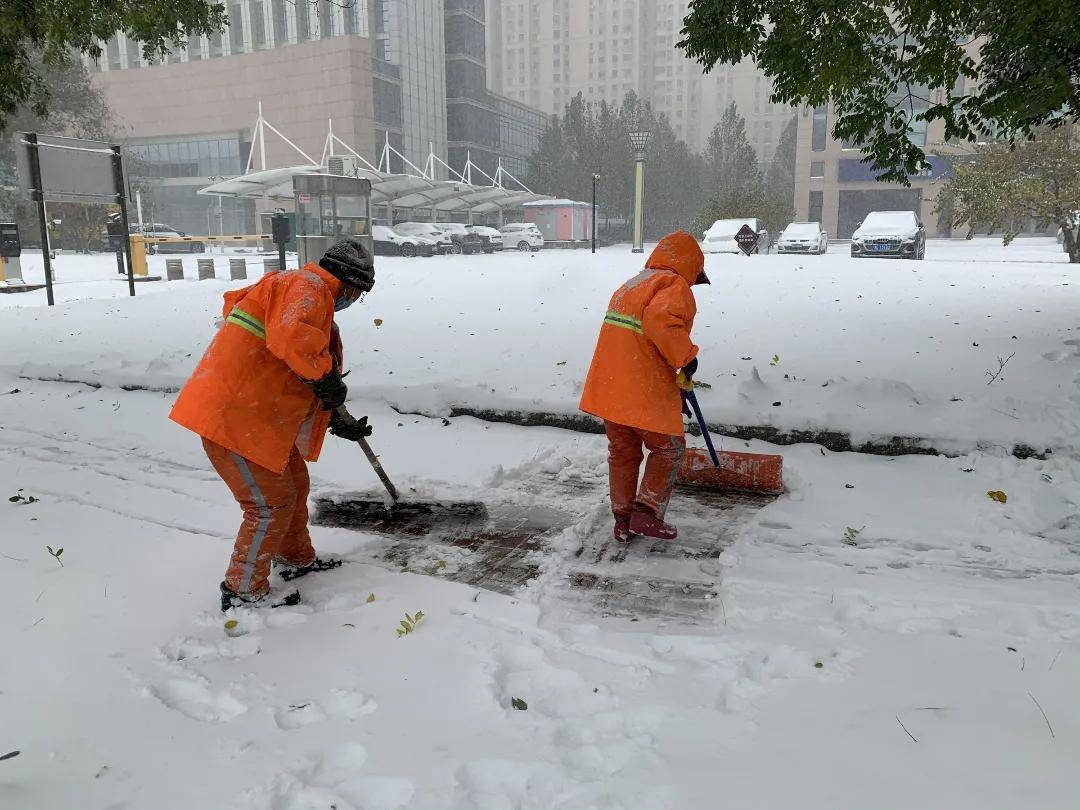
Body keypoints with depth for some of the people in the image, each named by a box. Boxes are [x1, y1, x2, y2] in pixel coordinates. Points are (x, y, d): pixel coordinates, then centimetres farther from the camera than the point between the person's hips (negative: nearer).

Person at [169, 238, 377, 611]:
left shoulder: (316, 298, 20)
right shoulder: (308, 286, -13)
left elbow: (301, 382, 24)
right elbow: (291, 339, -34)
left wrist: (338, 422, 19)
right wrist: (327, 377, -20)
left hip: (259, 413, 11)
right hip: (233, 416, -11)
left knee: (294, 484, 22)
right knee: (272, 502, -2)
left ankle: (296, 559, 42)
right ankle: (243, 591, 14)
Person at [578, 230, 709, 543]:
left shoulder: (632, 285, 25)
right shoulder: (675, 286, -5)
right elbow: (661, 319, -30)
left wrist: (674, 389, 30)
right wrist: (686, 356, -17)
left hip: (610, 387, 8)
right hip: (645, 392, -8)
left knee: (622, 453, 18)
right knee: (668, 449, 11)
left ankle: (623, 522, 24)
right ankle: (647, 513, 7)